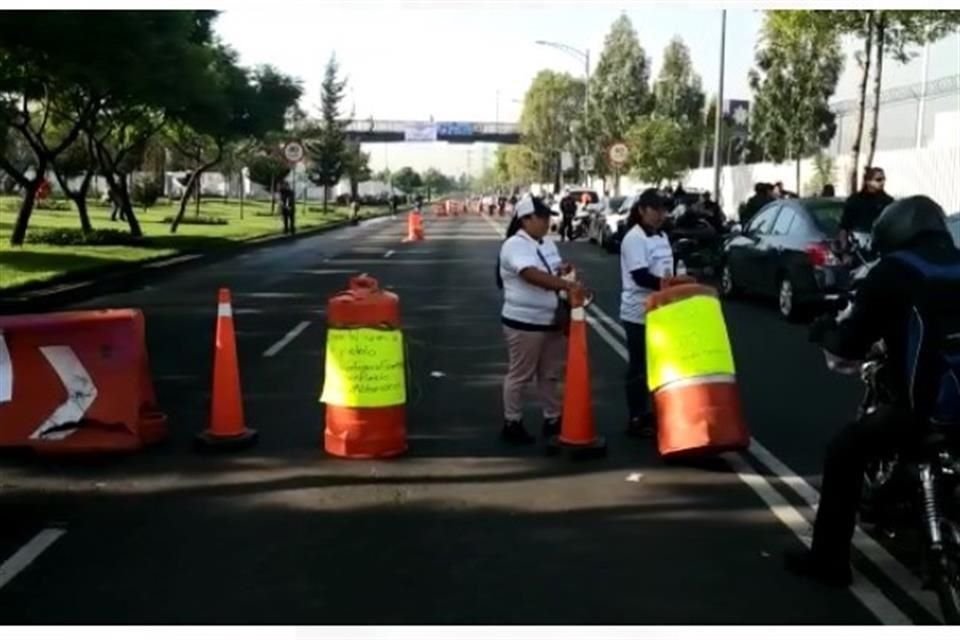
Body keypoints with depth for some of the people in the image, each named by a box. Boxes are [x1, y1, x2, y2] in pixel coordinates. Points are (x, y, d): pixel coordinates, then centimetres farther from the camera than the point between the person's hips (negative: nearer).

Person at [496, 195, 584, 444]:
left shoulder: (547, 243, 10)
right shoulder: (515, 245, -18)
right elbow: (533, 275, -33)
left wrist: (563, 269, -2)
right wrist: (567, 285, -42)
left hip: (551, 320, 8)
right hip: (524, 322, -8)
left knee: (551, 373, 17)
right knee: (520, 375, 3)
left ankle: (553, 419, 29)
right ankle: (512, 423, 16)